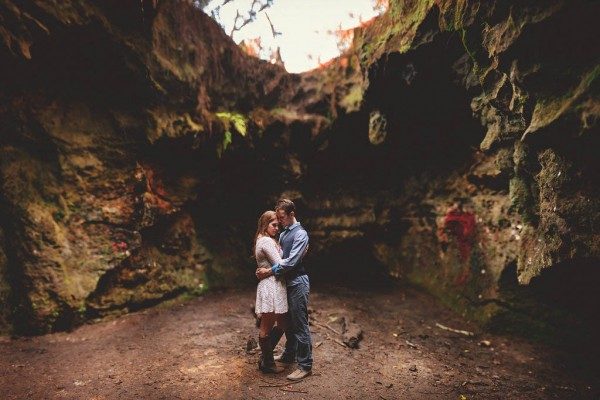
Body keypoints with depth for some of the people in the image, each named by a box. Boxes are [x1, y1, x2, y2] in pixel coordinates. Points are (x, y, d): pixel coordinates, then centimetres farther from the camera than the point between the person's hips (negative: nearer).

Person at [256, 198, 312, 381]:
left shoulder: (300, 234, -15)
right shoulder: (283, 234, 12)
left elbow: (291, 261, -22)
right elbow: (280, 257, 13)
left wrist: (270, 271, -17)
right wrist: (266, 269, -4)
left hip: (297, 283, -9)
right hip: (287, 283, 9)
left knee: (300, 325, -3)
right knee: (288, 322, 20)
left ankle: (305, 366, 7)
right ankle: (289, 355, 36)